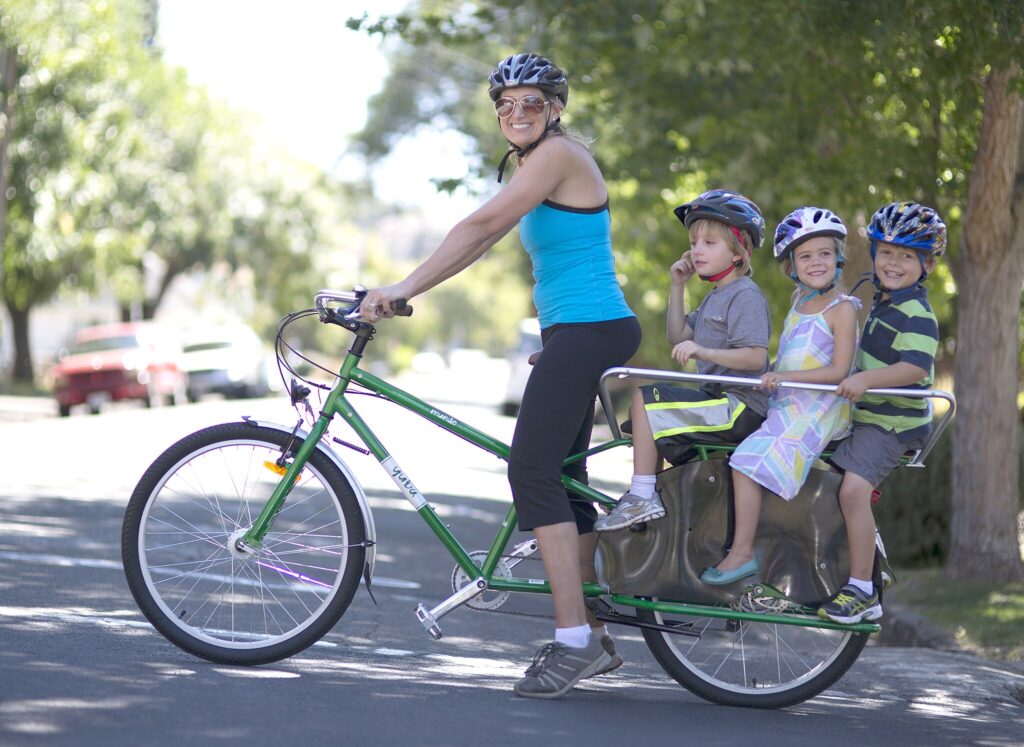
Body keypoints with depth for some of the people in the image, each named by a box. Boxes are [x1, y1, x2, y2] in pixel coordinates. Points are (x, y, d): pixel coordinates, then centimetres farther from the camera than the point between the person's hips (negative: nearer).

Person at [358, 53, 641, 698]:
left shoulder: (559, 153, -12)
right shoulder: (539, 161, 20)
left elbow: (480, 226, -18)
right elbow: (484, 238, 20)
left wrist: (405, 288, -19)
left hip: (587, 331, -11)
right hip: (574, 334, 11)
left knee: (532, 471, -14)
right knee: (561, 477, 12)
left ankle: (574, 640, -16)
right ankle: (592, 636, 18)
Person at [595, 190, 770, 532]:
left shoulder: (745, 295, -12)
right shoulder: (715, 297, 19)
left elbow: (755, 357, -22)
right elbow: (679, 337, 20)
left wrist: (703, 351, -32)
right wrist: (677, 286, 14)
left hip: (741, 406, -11)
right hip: (720, 398, 11)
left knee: (645, 399, -19)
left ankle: (642, 497, -19)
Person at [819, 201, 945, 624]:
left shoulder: (917, 314, -17)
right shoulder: (881, 303, 14)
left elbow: (916, 367, -31)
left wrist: (866, 379, -38)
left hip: (893, 420, -10)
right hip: (865, 415, 10)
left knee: (854, 488, -23)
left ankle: (862, 590, -18)